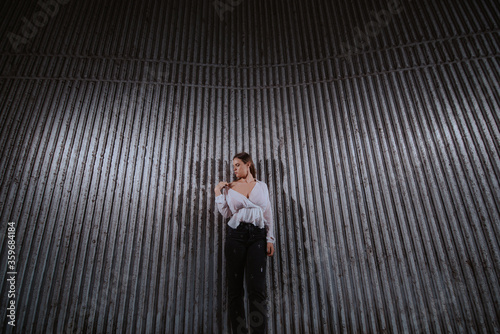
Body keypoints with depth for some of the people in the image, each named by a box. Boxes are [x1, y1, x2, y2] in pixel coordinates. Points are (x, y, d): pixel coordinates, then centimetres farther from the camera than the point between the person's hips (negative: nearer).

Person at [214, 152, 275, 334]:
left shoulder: (262, 186, 10)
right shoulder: (230, 187, 10)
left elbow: (268, 213, 9)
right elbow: (226, 213, 7)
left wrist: (270, 239, 3)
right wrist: (218, 192, 2)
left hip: (258, 236, 0)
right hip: (235, 234, 1)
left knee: (257, 287, -4)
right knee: (235, 286, 4)